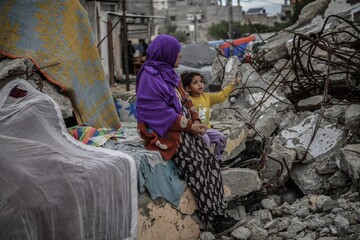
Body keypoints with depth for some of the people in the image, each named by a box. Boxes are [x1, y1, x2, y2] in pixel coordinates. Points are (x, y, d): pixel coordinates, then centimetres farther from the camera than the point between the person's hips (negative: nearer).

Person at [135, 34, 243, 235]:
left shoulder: (168, 73, 15)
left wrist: (196, 121, 0)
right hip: (165, 131, -9)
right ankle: (215, 218, -16)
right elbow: (157, 111, -19)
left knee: (210, 163, -6)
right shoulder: (150, 76, -13)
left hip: (184, 129, 9)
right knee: (196, 167, -20)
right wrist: (189, 125, -16)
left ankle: (220, 213, -8)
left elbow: (184, 100, 19)